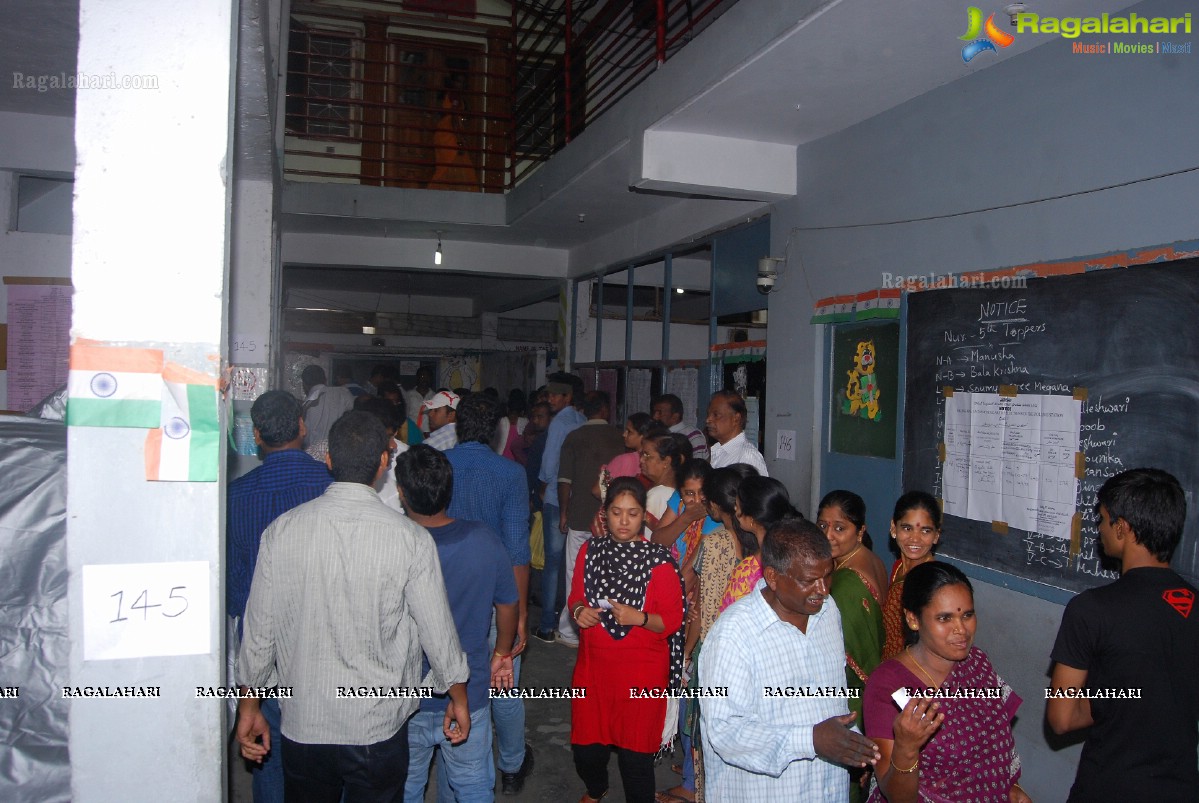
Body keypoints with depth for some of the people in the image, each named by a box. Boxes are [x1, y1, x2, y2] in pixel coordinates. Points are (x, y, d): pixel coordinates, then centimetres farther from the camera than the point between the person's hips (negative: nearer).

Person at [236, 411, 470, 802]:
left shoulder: (281, 531, -9)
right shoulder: (410, 539, -15)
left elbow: (259, 627, -1)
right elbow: (437, 630, -7)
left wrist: (248, 704, 14)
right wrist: (458, 696, 10)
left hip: (302, 725, 2)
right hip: (378, 726, -2)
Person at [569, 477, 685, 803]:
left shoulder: (658, 561, -10)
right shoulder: (590, 550, 3)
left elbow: (672, 620, -9)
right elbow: (576, 596, 12)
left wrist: (638, 618, -25)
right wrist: (578, 611, -9)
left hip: (641, 672, -4)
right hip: (592, 666, 4)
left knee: (634, 752, 2)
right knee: (586, 746, 14)